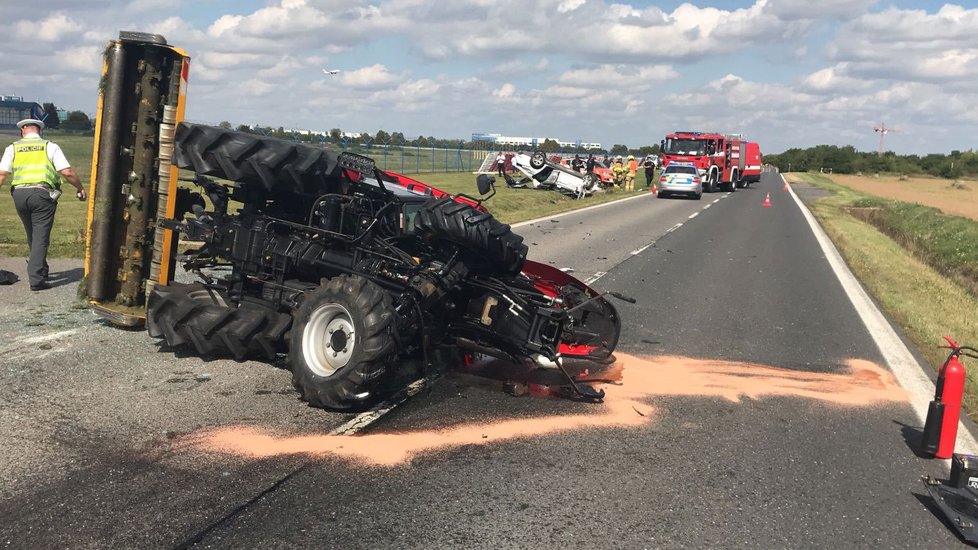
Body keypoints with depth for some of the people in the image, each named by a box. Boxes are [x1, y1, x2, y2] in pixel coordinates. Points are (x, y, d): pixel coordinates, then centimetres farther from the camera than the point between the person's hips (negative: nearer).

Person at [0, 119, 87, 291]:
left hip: (19, 194, 3)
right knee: (40, 237, -2)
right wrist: (81, 188, 11)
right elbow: (67, 172, -2)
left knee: (32, 235, 20)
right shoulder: (50, 146, 6)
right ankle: (36, 279, -7)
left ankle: (40, 268, 34)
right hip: (43, 193, -3)